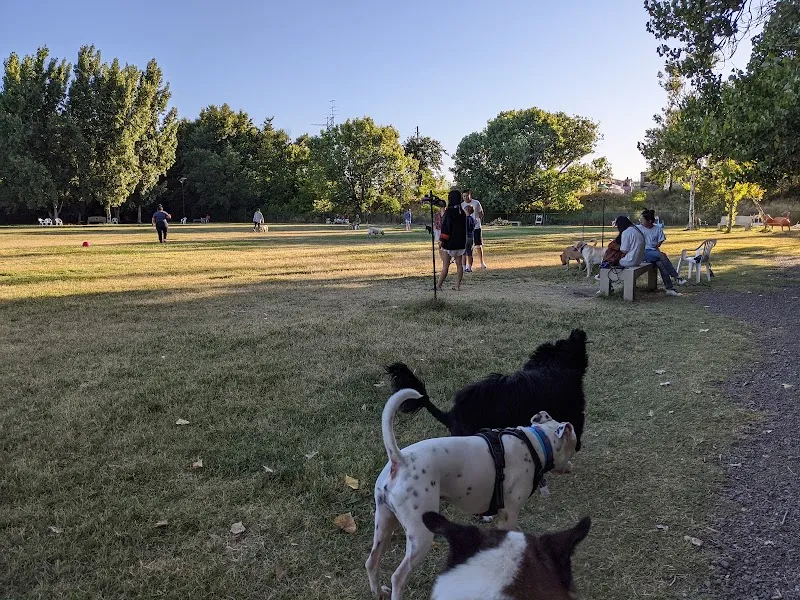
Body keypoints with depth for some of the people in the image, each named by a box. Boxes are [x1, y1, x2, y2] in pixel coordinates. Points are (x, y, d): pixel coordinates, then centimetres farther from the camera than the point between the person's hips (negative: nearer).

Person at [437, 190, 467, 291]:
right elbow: (464, 227, 13)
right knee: (459, 265, 8)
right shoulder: (462, 212, 6)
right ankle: (458, 286, 9)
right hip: (460, 243, 6)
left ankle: (438, 285, 5)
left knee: (445, 266, -1)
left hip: (449, 242, -6)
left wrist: (441, 240, -12)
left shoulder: (449, 211, -14)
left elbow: (446, 226, -17)